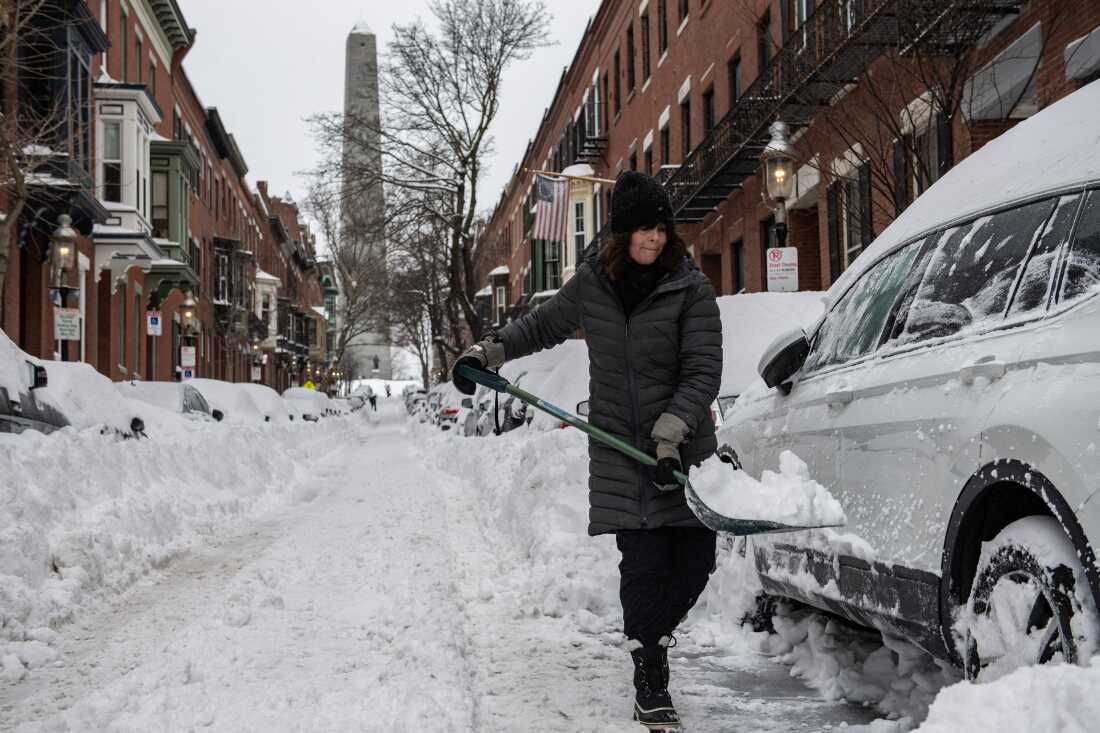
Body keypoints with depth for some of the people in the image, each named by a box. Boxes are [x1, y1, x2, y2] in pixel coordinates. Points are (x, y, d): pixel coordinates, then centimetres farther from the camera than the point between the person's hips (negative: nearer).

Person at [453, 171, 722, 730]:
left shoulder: (690, 289, -6)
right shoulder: (591, 282, 3)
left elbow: (703, 372, -11)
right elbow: (543, 326, 22)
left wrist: (670, 433, -22)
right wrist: (486, 353, 18)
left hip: (685, 447, 0)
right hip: (620, 449, 0)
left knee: (695, 560, 2)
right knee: (644, 562, -8)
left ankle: (649, 639, 30)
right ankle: (650, 686, 0)